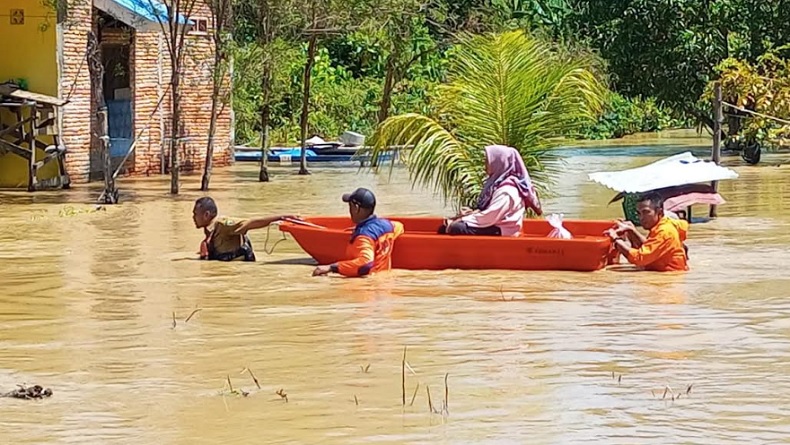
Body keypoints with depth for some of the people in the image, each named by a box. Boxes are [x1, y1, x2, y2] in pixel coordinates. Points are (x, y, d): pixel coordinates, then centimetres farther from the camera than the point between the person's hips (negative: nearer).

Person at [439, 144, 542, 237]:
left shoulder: (506, 191, -20)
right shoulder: (497, 182, 11)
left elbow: (489, 217, -24)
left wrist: (462, 219, -15)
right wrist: (473, 213, -3)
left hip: (501, 231, -10)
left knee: (455, 228, -26)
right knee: (445, 226, 0)